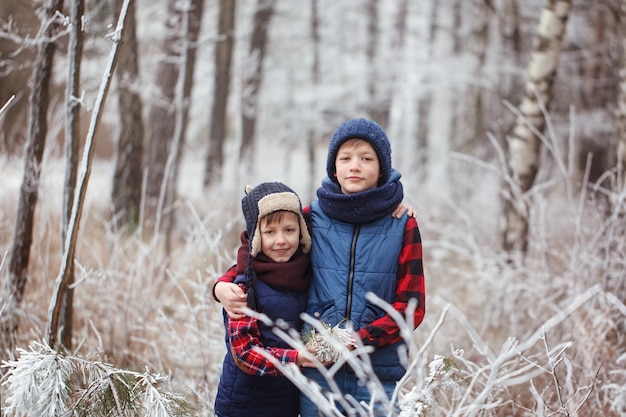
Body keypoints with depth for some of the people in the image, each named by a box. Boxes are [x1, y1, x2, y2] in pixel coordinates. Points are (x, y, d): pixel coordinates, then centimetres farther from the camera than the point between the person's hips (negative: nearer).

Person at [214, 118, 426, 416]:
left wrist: (359, 340, -16)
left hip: (376, 374, -1)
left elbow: (411, 306, -3)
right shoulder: (312, 218, 3)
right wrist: (223, 286, -4)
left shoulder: (402, 225, 0)